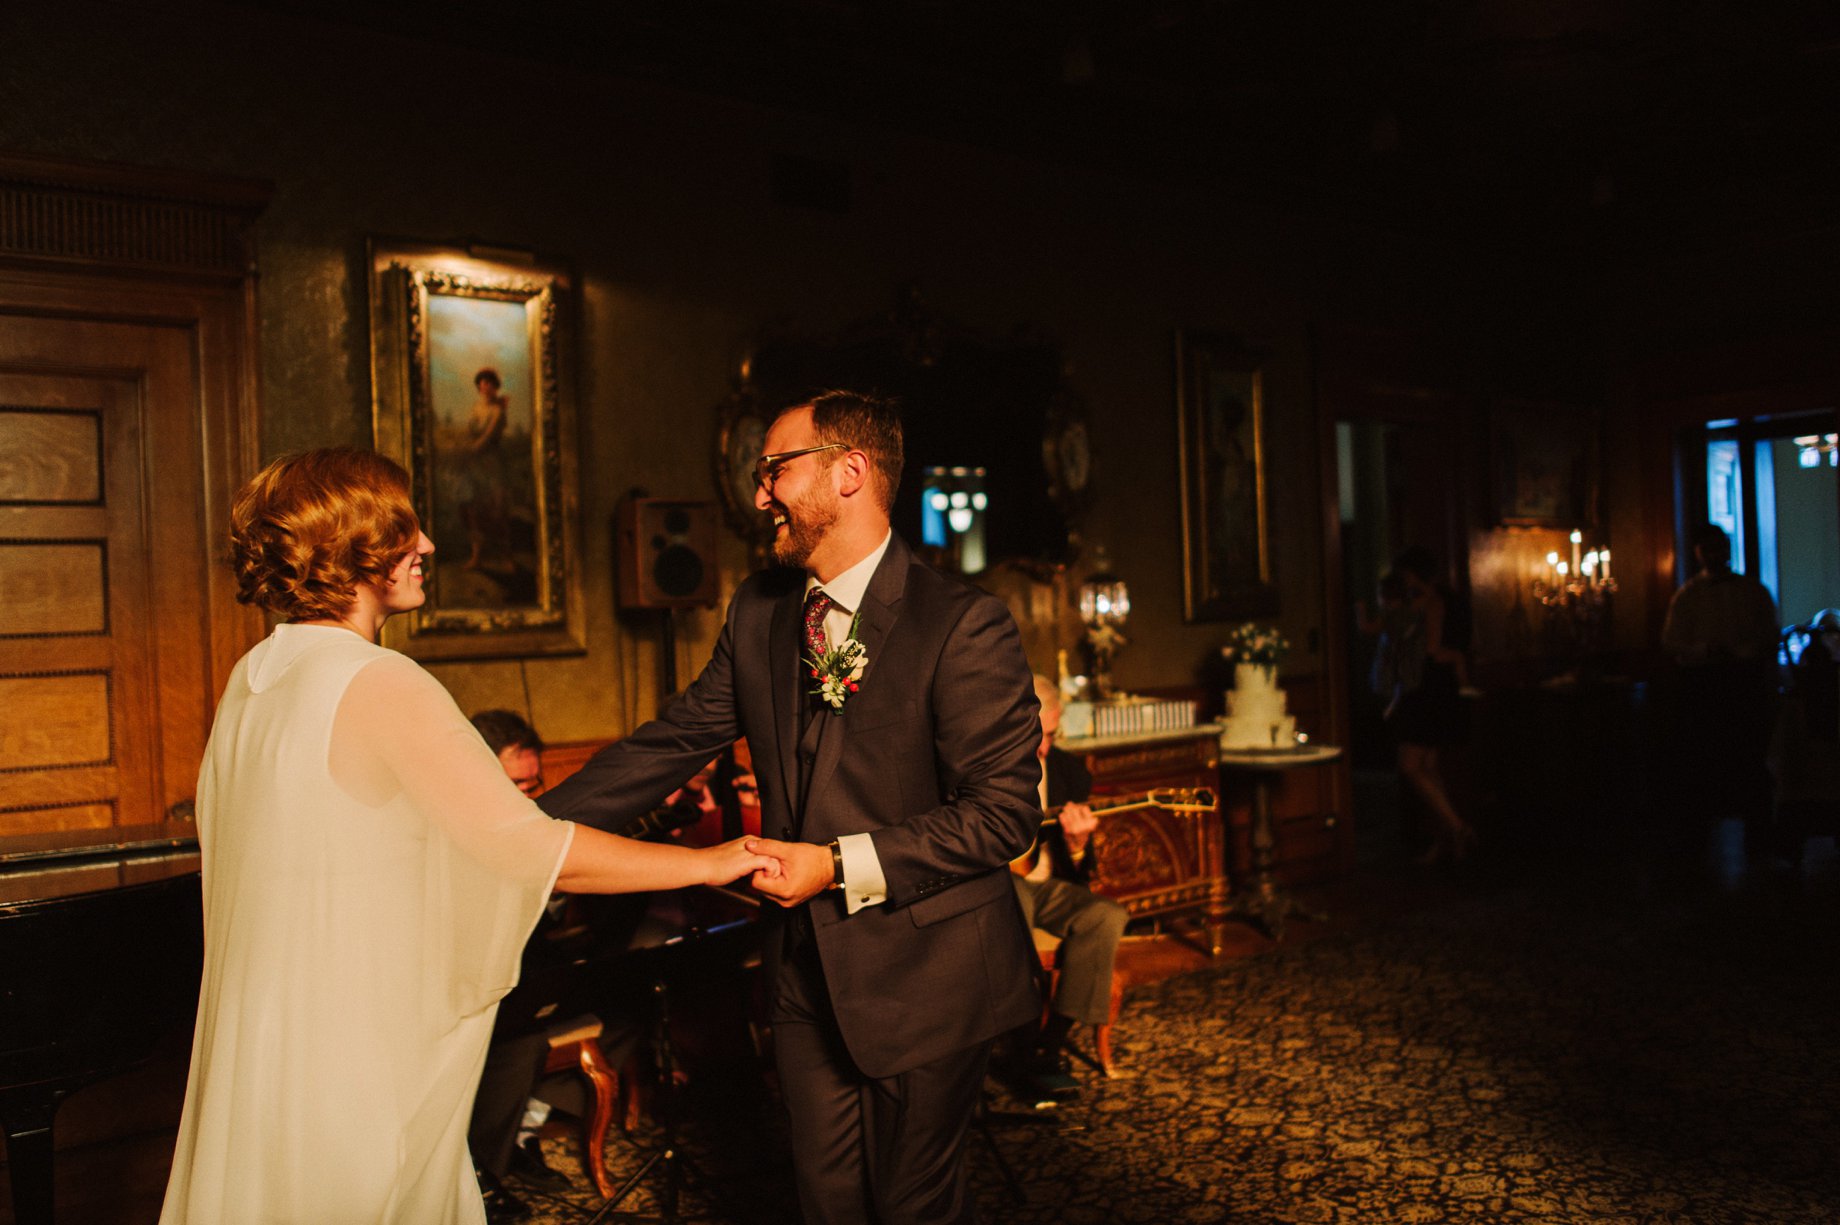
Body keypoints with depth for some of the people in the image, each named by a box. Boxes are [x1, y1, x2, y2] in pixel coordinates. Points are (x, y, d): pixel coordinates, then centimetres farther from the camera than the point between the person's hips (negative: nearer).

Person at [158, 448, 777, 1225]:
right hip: (356, 1049, -8)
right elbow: (536, 849, -26)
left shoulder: (252, 682, 4)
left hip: (262, 1035, 9)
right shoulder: (380, 685, -22)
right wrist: (708, 863, -17)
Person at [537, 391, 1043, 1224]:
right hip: (806, 976, 6)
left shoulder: (964, 625, -16)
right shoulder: (759, 612, 4)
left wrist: (842, 866, -22)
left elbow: (1005, 811, -18)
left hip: (922, 980, -5)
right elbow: (672, 742, 6)